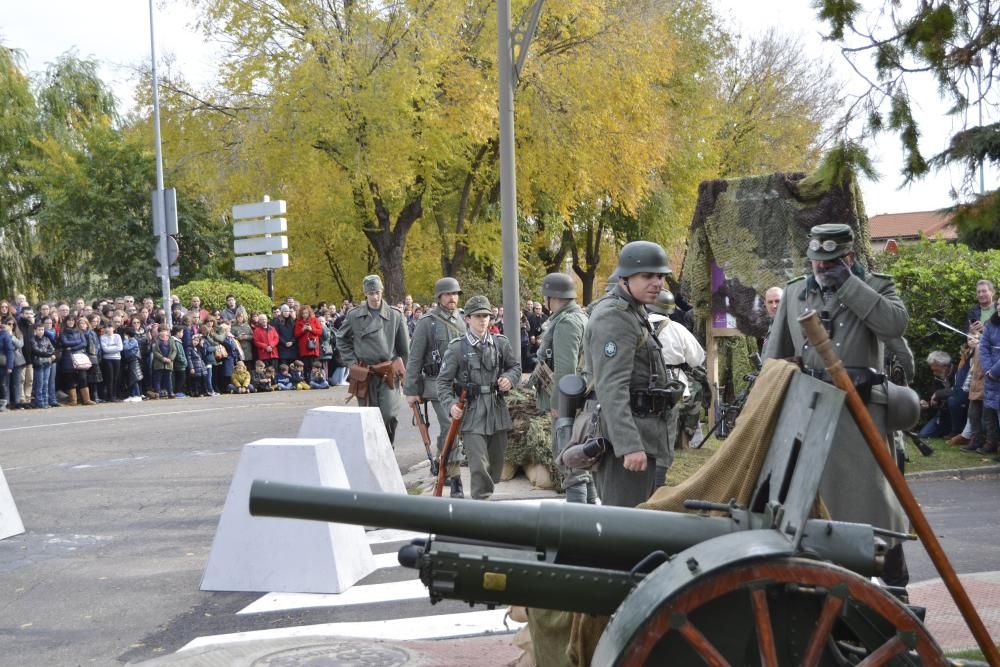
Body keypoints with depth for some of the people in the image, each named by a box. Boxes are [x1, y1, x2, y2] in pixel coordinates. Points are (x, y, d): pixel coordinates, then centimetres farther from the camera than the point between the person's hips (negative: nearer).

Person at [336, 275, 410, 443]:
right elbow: (341, 339, 15)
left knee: (388, 414, -12)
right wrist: (351, 362, 6)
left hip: (388, 373, -1)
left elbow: (404, 347, 8)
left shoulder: (395, 315, 2)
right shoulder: (354, 316, 3)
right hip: (364, 375, 1)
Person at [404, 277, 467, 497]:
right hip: (438, 384, -5)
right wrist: (411, 390, -5)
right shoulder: (427, 322, -4)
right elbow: (414, 358, -3)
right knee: (449, 428, -12)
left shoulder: (462, 320, 12)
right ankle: (454, 480, -8)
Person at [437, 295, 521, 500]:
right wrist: (450, 404, -16)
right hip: (472, 415, -4)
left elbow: (515, 366, 20)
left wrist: (510, 378, -3)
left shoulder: (501, 343, 6)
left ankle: (484, 496, 33)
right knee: (479, 466, -11)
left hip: (498, 412, 5)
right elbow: (443, 381, -1)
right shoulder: (456, 348, -4)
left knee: (496, 463, 14)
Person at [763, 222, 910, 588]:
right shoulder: (794, 292, 13)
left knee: (871, 494, -2)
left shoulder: (875, 286, 4)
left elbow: (895, 324, -16)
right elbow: (775, 352, 17)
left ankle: (893, 581, 12)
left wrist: (848, 284, -15)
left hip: (860, 409, -3)